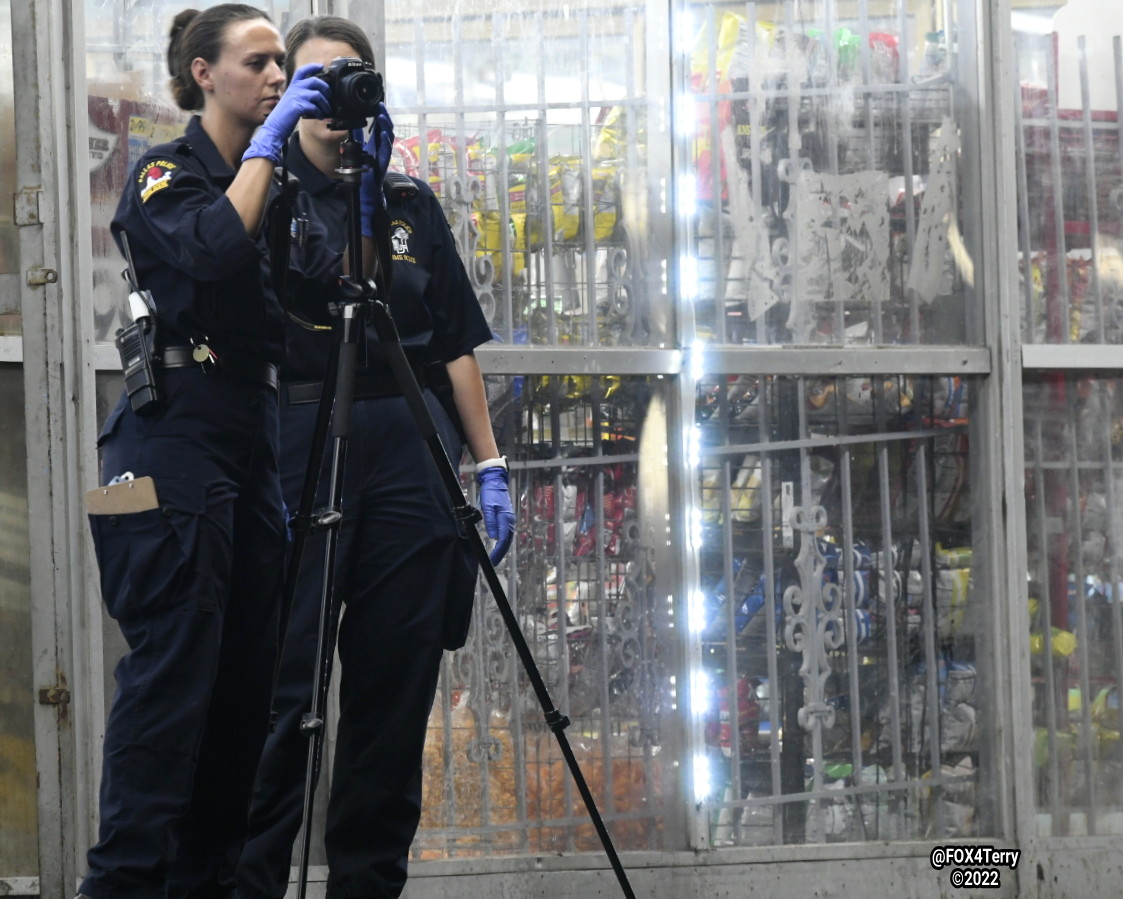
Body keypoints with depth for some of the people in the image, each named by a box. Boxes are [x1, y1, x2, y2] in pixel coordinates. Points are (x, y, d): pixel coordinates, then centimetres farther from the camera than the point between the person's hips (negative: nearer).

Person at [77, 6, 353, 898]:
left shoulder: (275, 187, 19)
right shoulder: (167, 176, -1)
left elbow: (330, 280, 6)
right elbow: (211, 253, -22)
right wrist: (270, 143, -17)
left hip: (250, 447, 7)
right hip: (175, 446, -7)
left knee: (245, 676, 2)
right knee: (171, 673, -13)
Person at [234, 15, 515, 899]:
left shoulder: (412, 205, 16)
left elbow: (457, 346, 16)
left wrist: (490, 465, 9)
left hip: (409, 453, 4)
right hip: (295, 451, -3)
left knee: (398, 680, 3)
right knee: (281, 683, -9)